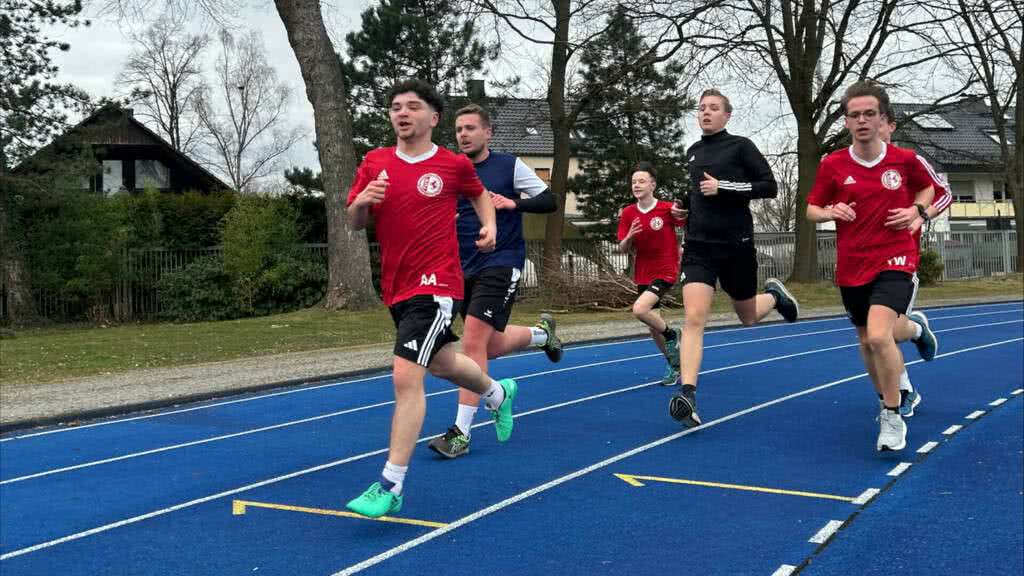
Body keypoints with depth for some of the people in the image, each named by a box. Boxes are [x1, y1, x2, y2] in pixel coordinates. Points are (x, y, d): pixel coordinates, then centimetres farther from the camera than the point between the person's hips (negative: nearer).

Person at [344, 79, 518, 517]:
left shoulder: (454, 165, -4)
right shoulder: (375, 163, 4)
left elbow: (479, 194, 17)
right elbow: (354, 224, 8)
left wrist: (489, 226, -1)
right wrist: (362, 202, -14)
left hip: (435, 284, -6)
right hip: (396, 287, 6)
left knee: (406, 375, -18)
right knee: (442, 364, 25)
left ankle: (391, 486, -12)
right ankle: (497, 393, 57)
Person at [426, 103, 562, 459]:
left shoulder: (509, 166, -2)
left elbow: (549, 201, -2)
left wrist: (513, 203, -18)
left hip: (501, 263, -6)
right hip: (465, 269, 6)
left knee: (473, 340, -18)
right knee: (491, 346, 14)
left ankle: (461, 432, -11)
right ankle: (542, 333, 46)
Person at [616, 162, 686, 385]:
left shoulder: (668, 209, -13)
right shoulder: (628, 213, -2)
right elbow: (622, 249, -1)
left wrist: (681, 248, -9)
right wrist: (629, 237, -20)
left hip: (666, 271, -5)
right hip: (643, 274, 5)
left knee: (639, 310, -27)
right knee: (653, 328, 11)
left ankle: (672, 334, 1)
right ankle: (675, 365, 32)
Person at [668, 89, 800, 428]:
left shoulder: (740, 146, -4)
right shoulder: (693, 152, 12)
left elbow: (769, 187, -10)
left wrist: (723, 188, -18)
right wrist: (684, 208, 9)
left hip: (736, 245, -3)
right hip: (698, 246, 3)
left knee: (748, 318, 15)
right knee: (693, 319, -14)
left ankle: (774, 295, 50)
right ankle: (688, 395, -18)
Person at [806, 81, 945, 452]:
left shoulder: (904, 160, -3)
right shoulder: (832, 165, -3)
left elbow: (928, 187, 17)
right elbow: (811, 209, 7)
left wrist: (917, 209, -3)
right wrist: (831, 212, -15)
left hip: (895, 260, -3)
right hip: (852, 267, 3)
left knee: (878, 335, -24)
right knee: (867, 340, 16)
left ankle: (891, 417, -6)